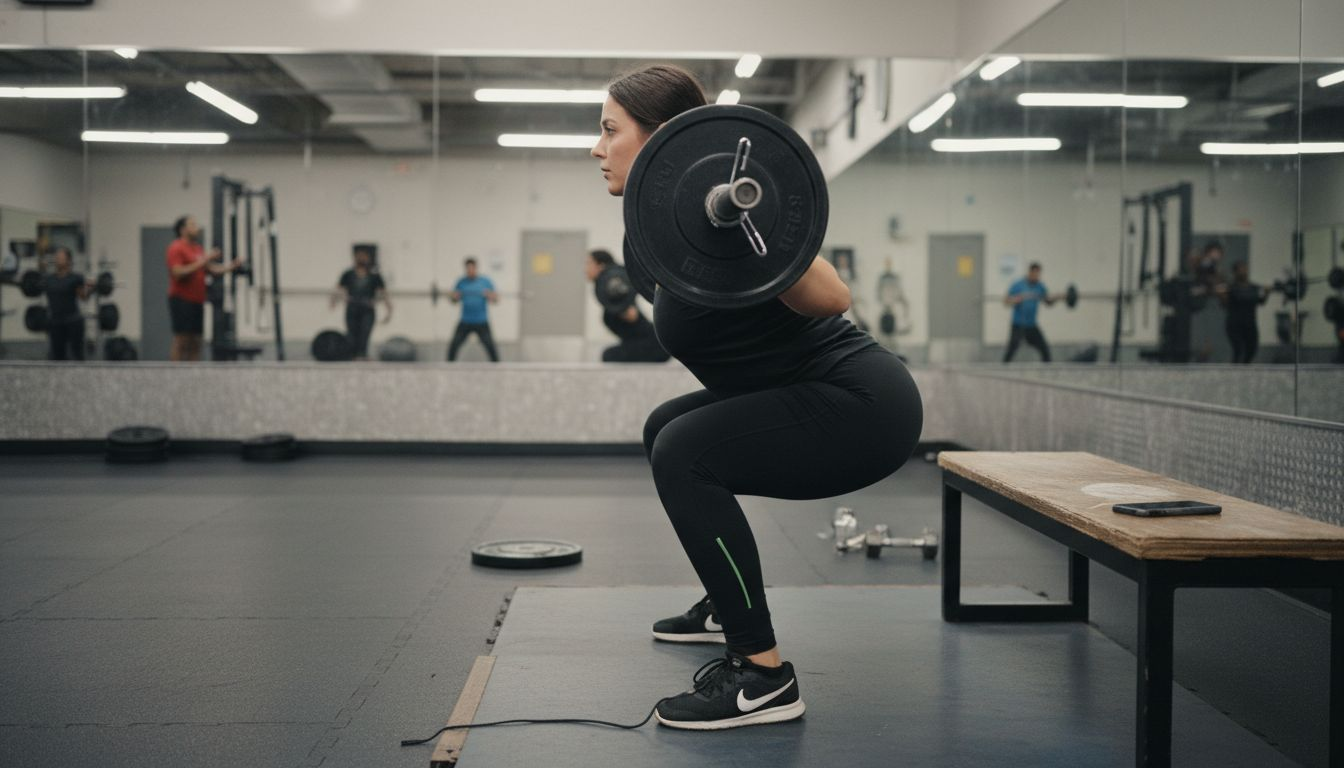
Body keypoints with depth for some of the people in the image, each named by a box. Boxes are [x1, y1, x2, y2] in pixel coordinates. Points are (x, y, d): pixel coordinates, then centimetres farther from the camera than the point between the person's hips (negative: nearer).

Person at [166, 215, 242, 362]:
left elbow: (212, 270, 17)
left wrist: (232, 266, 2)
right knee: (181, 342, -8)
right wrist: (201, 262, -22)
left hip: (196, 301, 8)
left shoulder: (198, 249, 17)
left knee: (195, 344, 7)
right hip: (181, 300, -8)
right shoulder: (176, 248, -8)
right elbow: (178, 273, -19)